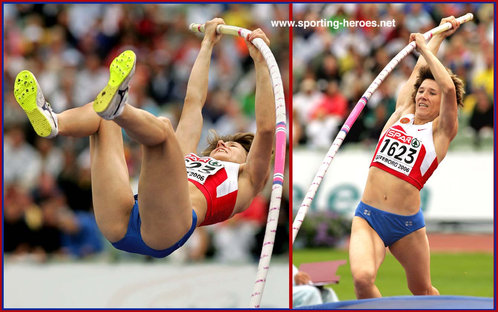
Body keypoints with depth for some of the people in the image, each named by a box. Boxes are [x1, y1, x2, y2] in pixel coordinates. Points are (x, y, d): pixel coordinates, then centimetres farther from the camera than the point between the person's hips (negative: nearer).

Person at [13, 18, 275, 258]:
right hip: (120, 225, 6)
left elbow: (266, 129, 20)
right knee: (100, 116, 5)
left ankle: (116, 106, -58)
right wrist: (207, 46, 54)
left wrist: (261, 63, 20)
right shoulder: (189, 159, 45)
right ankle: (51, 123, -28)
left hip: (163, 230, -5)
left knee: (161, 128, -24)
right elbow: (193, 101, 49)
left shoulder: (243, 182, 32)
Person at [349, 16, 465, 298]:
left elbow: (448, 87, -14)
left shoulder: (442, 131, 2)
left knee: (423, 291, 14)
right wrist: (439, 34, 33)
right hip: (368, 217, 2)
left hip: (407, 225, -2)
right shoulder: (402, 115, 13)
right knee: (362, 277, -24)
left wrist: (425, 47, -7)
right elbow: (418, 72, 23)